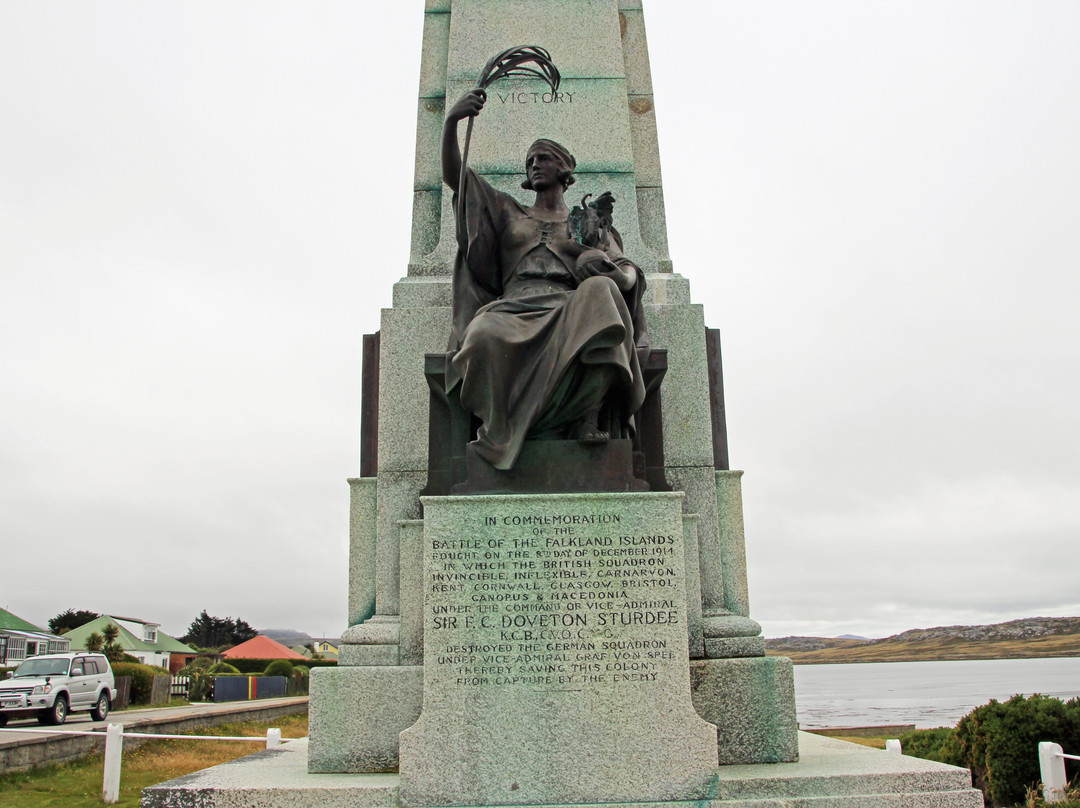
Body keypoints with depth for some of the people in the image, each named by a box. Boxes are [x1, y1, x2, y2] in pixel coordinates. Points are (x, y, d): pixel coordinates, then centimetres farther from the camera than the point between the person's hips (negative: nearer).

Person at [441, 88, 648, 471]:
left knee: (599, 292, -37)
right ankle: (498, 430, -20)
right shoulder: (507, 212, 30)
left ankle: (589, 417, -36)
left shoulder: (589, 223, 28)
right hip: (514, 308, 0)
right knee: (484, 336, -38)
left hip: (568, 311, 0)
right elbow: (453, 176, 19)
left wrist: (614, 272, -13)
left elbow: (629, 272, 14)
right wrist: (451, 123, -1)